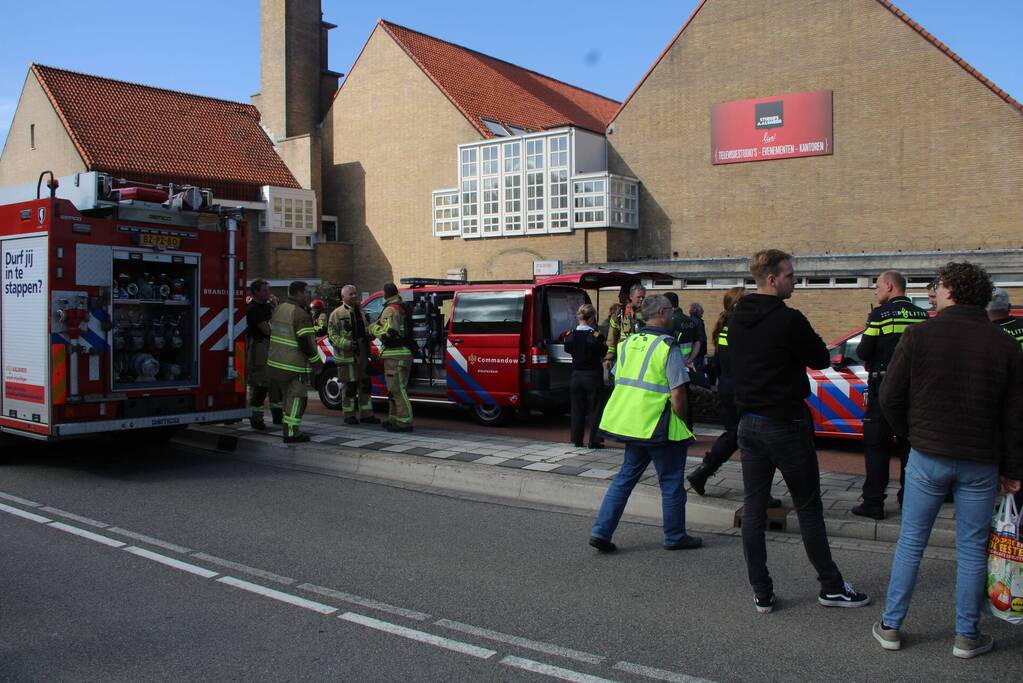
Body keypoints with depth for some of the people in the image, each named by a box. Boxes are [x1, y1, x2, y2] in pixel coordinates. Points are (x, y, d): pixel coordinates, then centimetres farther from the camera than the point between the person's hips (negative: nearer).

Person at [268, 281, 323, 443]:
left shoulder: (278, 309, 10)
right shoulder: (301, 315, -18)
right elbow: (306, 343, -20)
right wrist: (317, 363, -8)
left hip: (274, 363, 9)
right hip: (294, 367, -9)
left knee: (287, 396, 19)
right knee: (296, 399, 0)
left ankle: (290, 430, 25)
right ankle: (291, 433, 1)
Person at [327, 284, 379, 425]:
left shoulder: (362, 312, 16)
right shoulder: (337, 313, -4)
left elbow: (368, 329, 26)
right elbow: (332, 335, -8)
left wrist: (370, 334, 3)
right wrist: (347, 343, -21)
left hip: (362, 355, 6)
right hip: (346, 355, -6)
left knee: (365, 384, 9)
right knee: (349, 386, -1)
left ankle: (366, 414, 17)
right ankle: (349, 415, 9)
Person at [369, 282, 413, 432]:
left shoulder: (390, 310, -14)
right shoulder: (402, 308, 17)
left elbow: (387, 333, -21)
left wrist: (373, 328, -4)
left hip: (395, 356, -10)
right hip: (403, 352, 10)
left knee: (397, 389, -9)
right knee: (395, 388, 17)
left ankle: (404, 422, -11)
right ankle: (394, 419, 24)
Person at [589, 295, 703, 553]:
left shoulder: (628, 343, 8)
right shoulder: (667, 347, -13)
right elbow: (677, 394, -16)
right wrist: (682, 422, -2)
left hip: (629, 423, 7)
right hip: (658, 428, -7)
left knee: (626, 476, 15)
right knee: (671, 482, 9)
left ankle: (601, 531, 10)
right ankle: (675, 537, 22)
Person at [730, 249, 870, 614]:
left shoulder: (737, 318, 5)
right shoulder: (789, 320, -17)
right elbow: (821, 359, -6)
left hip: (748, 423, 6)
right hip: (786, 424, -6)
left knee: (753, 509, 8)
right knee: (809, 508, 7)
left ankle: (761, 593, 12)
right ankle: (831, 586, 20)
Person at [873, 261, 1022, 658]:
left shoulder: (919, 335, -7)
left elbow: (890, 397, -5)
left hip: (927, 457, -1)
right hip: (981, 463, 1)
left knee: (911, 542, 10)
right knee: (971, 550, 11)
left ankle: (890, 627, 16)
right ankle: (966, 636, 20)